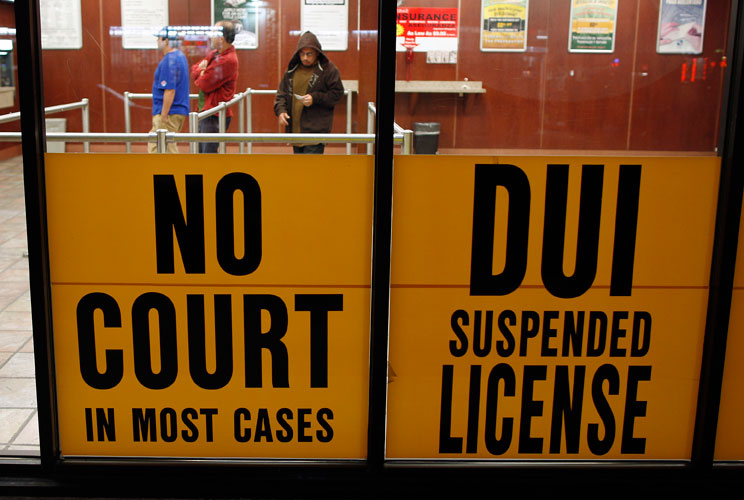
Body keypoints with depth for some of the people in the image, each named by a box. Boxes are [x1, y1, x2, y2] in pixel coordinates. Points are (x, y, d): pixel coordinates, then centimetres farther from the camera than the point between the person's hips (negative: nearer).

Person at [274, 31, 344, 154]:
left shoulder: (328, 69, -6)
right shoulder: (292, 69, 8)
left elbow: (337, 93, -6)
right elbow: (282, 92, 12)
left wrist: (315, 98, -18)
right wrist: (280, 110, -6)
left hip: (316, 130, -6)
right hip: (295, 128, 6)